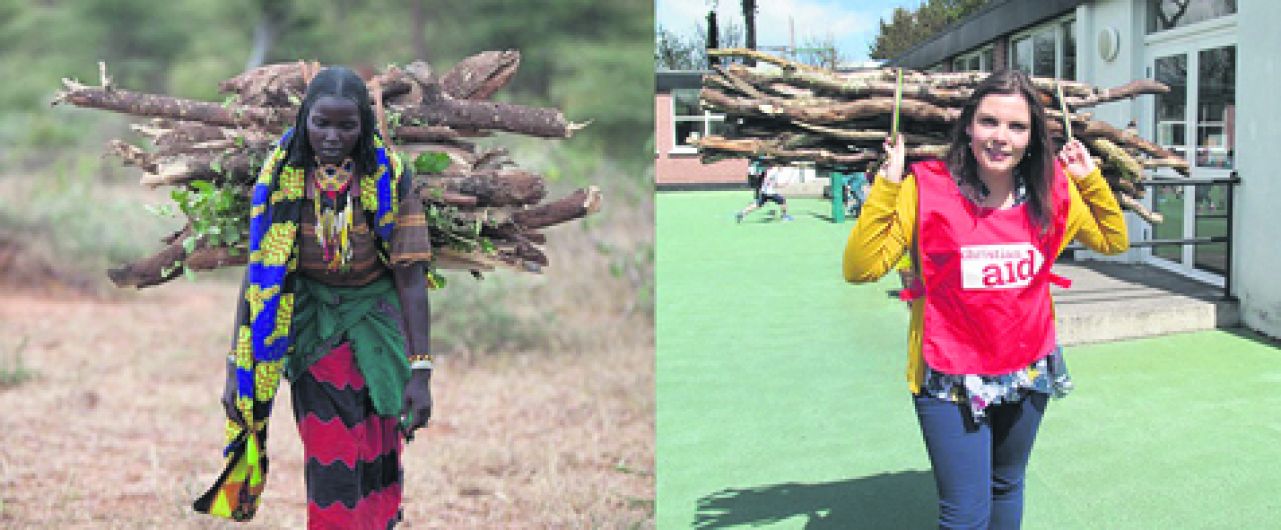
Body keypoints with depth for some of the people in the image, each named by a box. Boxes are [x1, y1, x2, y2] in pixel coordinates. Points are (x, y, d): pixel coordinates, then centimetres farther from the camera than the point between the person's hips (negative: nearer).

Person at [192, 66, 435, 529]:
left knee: (378, 454, 6)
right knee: (329, 460, -3)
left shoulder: (390, 178, -11)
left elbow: (411, 277, -11)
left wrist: (420, 370, -15)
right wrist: (237, 366, -8)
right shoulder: (281, 177, -8)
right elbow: (257, 271, -6)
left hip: (375, 319, 0)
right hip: (312, 321, 0)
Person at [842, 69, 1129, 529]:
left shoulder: (1053, 191, -2)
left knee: (1007, 487, 22)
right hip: (950, 380, -4)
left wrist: (1090, 178, 2)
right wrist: (887, 184, -23)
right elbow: (860, 267, -19)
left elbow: (1114, 241, 14)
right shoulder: (925, 187, -15)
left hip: (1028, 371, 5)